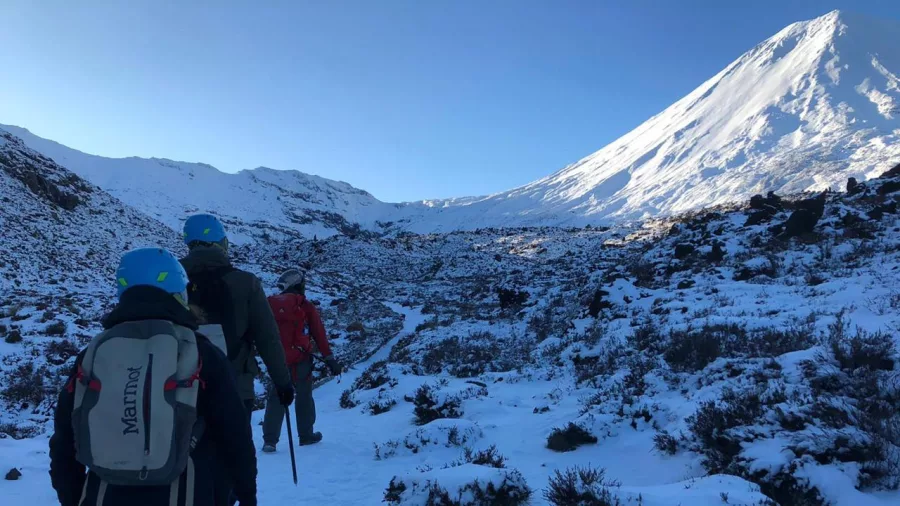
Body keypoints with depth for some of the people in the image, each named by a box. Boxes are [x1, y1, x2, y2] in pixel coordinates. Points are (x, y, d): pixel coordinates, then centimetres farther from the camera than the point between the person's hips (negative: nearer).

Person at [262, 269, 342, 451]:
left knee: (276, 398, 10)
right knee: (304, 396, 13)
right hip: (301, 359, -2)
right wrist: (329, 357, -2)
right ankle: (306, 435, 21)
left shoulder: (271, 304, 2)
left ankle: (269, 440, 5)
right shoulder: (305, 306, -6)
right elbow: (319, 334, -6)